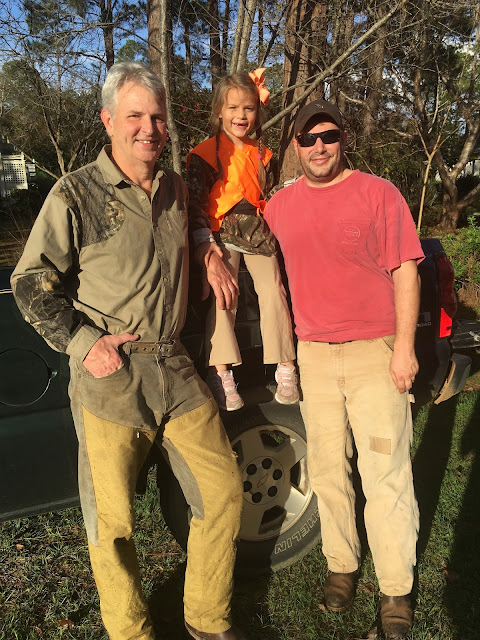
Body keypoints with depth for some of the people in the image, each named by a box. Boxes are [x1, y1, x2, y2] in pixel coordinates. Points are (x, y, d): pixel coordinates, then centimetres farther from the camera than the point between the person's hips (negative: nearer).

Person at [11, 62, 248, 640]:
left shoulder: (175, 188, 12)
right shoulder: (76, 194, -5)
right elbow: (30, 284, -3)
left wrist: (208, 256, 13)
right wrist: (84, 344, -13)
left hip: (175, 370, 6)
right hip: (108, 378, -5)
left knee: (223, 492, 9)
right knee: (112, 520, 5)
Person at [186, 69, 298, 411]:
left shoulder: (262, 153, 16)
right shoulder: (206, 152, -2)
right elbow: (195, 201, -7)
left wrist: (275, 230, 18)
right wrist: (205, 240, -17)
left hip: (259, 232, 4)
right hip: (223, 233, -4)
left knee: (273, 290, -8)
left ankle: (285, 368, 0)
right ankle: (221, 374, -10)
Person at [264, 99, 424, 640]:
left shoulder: (377, 193, -2)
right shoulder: (279, 205, 8)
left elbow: (404, 272, -3)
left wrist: (405, 345, -10)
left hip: (376, 352, -3)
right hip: (313, 355, 4)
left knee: (386, 475, 2)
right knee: (327, 469, 13)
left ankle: (395, 588, 19)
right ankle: (340, 565, 32)